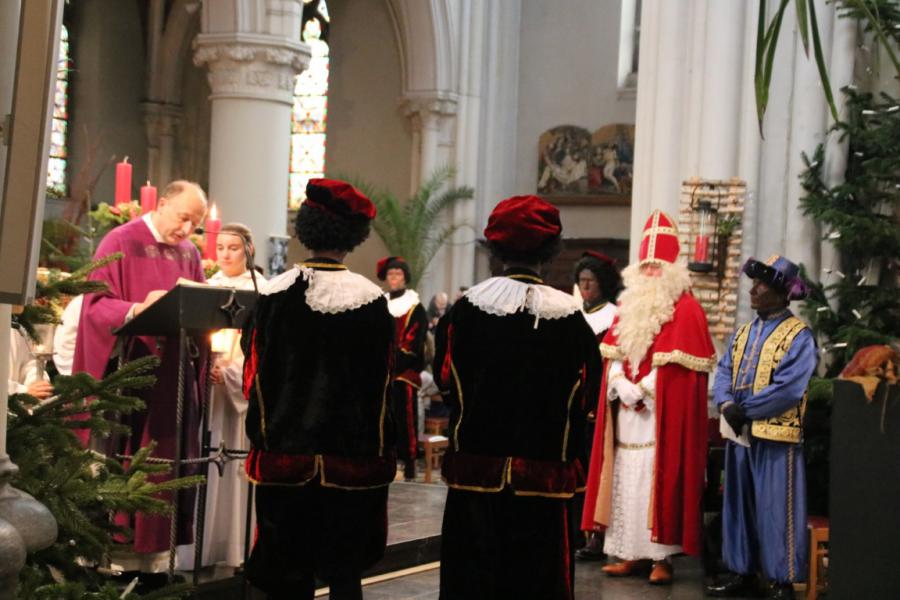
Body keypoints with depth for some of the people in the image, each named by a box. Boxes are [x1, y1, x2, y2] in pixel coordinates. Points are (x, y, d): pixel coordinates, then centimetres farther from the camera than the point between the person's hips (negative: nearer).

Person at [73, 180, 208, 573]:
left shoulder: (189, 254, 13)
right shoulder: (120, 241, -5)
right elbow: (96, 304, -12)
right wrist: (137, 309, -30)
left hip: (176, 377, 6)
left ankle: (157, 555, 12)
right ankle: (119, 555, 4)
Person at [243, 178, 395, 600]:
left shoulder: (275, 293, -4)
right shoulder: (369, 300, -8)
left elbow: (255, 375, 2)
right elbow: (382, 381, -1)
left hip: (285, 453, 2)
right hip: (351, 457, -1)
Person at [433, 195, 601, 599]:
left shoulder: (467, 308, -8)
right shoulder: (569, 315, -7)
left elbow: (444, 377, 1)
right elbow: (587, 394, -1)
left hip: (477, 470, 0)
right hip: (545, 473, 0)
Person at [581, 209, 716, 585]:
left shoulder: (686, 309, -4)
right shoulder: (629, 305, 16)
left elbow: (676, 364, -11)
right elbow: (613, 353, 11)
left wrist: (643, 390, -13)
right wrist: (622, 386, -5)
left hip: (663, 413, -6)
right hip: (626, 411, 6)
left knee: (657, 480, -7)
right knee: (625, 479, 5)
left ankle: (660, 557, -3)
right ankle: (631, 554, 10)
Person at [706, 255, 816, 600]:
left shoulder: (798, 336, -8)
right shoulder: (743, 333, 15)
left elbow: (788, 389, -17)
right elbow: (724, 374, 9)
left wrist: (745, 410, -14)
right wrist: (727, 405, -12)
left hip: (777, 437, -7)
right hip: (739, 433, 7)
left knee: (776, 511, -2)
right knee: (739, 505, 13)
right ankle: (742, 572, 23)